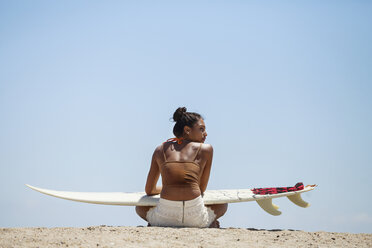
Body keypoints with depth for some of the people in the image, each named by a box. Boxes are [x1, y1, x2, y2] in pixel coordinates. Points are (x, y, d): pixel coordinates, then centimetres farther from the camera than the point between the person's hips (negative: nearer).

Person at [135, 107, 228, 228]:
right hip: (195, 216, -1)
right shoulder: (206, 149, 12)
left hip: (166, 216, 1)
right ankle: (210, 226, 5)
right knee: (223, 204, 36)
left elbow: (149, 190, 25)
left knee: (140, 208, 37)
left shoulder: (161, 149, 18)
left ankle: (155, 225, 6)